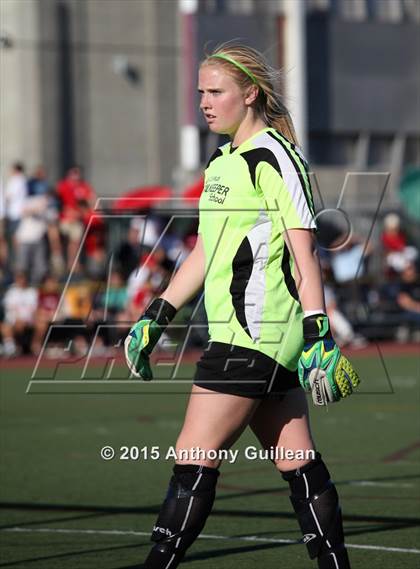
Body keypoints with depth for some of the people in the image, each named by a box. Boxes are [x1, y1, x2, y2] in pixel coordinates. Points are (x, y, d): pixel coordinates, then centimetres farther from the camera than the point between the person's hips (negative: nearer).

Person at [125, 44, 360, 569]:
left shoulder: (274, 159, -10)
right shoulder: (221, 162, 17)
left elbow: (304, 256, -14)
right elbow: (204, 253, 23)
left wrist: (318, 337, -20)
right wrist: (155, 319, 21)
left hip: (255, 335, -9)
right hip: (239, 333, 9)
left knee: (194, 462, -10)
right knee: (298, 464, 9)